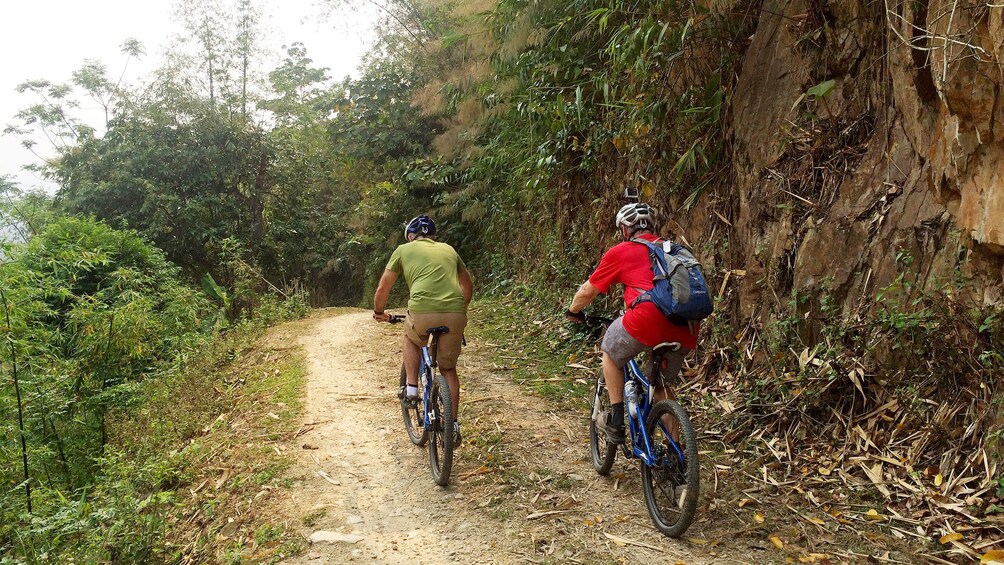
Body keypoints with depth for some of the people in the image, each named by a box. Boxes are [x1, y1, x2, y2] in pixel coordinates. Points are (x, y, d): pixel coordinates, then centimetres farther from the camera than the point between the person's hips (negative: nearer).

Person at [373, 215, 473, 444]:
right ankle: (453, 425, 17)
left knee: (411, 339, 33)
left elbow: (383, 288, 19)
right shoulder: (448, 249, 26)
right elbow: (468, 285, 35)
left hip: (422, 311, -2)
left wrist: (379, 312, 37)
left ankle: (412, 388, 21)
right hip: (455, 314, 3)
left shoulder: (404, 250, 17)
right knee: (448, 369, 20)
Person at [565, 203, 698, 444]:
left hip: (648, 319, -5)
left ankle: (615, 422, 23)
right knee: (662, 384, 27)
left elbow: (587, 291, 20)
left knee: (611, 354, 26)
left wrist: (573, 311, 40)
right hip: (686, 330, 5)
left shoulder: (620, 252, 13)